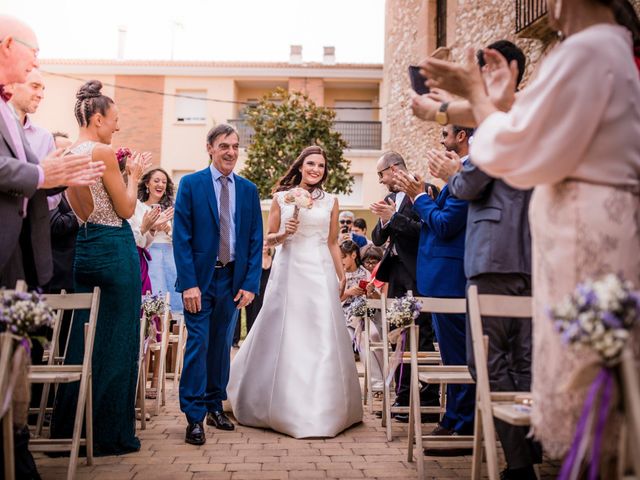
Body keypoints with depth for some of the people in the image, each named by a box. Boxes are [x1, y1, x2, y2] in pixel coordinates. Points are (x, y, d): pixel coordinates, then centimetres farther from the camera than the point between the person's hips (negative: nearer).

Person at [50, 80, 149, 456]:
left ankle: (70, 427, 24)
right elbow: (126, 209, -10)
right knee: (117, 341, 1)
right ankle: (112, 434, 10)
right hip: (115, 250, -8)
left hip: (85, 248, 8)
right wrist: (134, 176, 4)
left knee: (84, 339, 15)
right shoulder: (103, 152, -13)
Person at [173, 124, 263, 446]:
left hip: (233, 278, 3)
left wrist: (250, 284, -2)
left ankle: (215, 406, 24)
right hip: (200, 278, -3)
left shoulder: (248, 190, 8)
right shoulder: (191, 184, -2)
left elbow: (255, 240, 6)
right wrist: (189, 283, -14)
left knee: (222, 344, 11)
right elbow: (181, 237, -6)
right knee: (198, 343, -5)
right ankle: (194, 417, 2)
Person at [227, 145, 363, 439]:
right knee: (284, 336, 1)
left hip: (320, 273, 1)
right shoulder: (281, 197, 5)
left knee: (322, 339, -1)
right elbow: (269, 239, 8)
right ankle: (283, 407, 16)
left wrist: (341, 277, 12)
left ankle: (321, 409, 11)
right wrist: (284, 233, -12)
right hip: (288, 271, -1)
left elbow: (333, 244, 14)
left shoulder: (330, 201, 10)